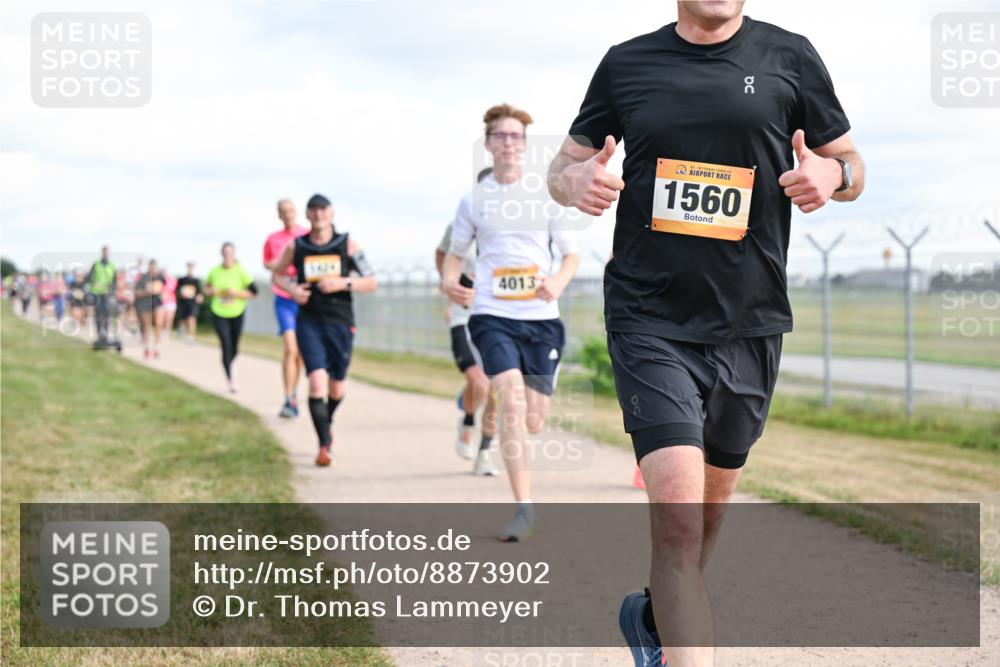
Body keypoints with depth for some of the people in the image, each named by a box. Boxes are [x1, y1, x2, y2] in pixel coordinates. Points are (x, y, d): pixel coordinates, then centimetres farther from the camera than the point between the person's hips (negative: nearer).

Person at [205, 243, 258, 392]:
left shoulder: (240, 271, -11)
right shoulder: (215, 272, -3)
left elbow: (253, 291, -10)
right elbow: (207, 287, 14)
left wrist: (236, 293, -23)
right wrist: (211, 291, -9)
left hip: (237, 314, 0)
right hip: (219, 314, 0)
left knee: (234, 349, 10)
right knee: (226, 345, -14)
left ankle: (228, 366, 43)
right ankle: (230, 380, -7)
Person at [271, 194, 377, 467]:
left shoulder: (347, 244, 0)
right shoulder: (296, 247, 2)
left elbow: (371, 282, 0)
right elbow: (276, 273, 18)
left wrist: (344, 283, -16)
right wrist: (292, 288, -3)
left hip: (341, 322, 1)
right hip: (309, 321, -1)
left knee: (337, 386, 11)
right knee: (316, 381, -17)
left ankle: (327, 423, 43)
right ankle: (324, 445, -12)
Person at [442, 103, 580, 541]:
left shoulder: (546, 195, 6)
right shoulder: (474, 200, 7)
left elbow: (571, 254, 12)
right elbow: (455, 254, 16)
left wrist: (559, 283, -10)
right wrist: (450, 283, -7)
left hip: (542, 318, 1)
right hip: (493, 316, -1)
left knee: (533, 422, 4)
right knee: (512, 403, -20)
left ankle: (496, 425, 42)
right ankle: (524, 508, -16)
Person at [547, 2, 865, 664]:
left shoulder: (789, 57, 4)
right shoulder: (628, 63, 5)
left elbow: (851, 164, 11)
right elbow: (565, 164, 13)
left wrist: (831, 173, -13)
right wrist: (577, 181, -11)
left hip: (750, 327, 2)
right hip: (649, 319, -2)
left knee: (711, 506, 17)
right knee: (678, 512, -17)